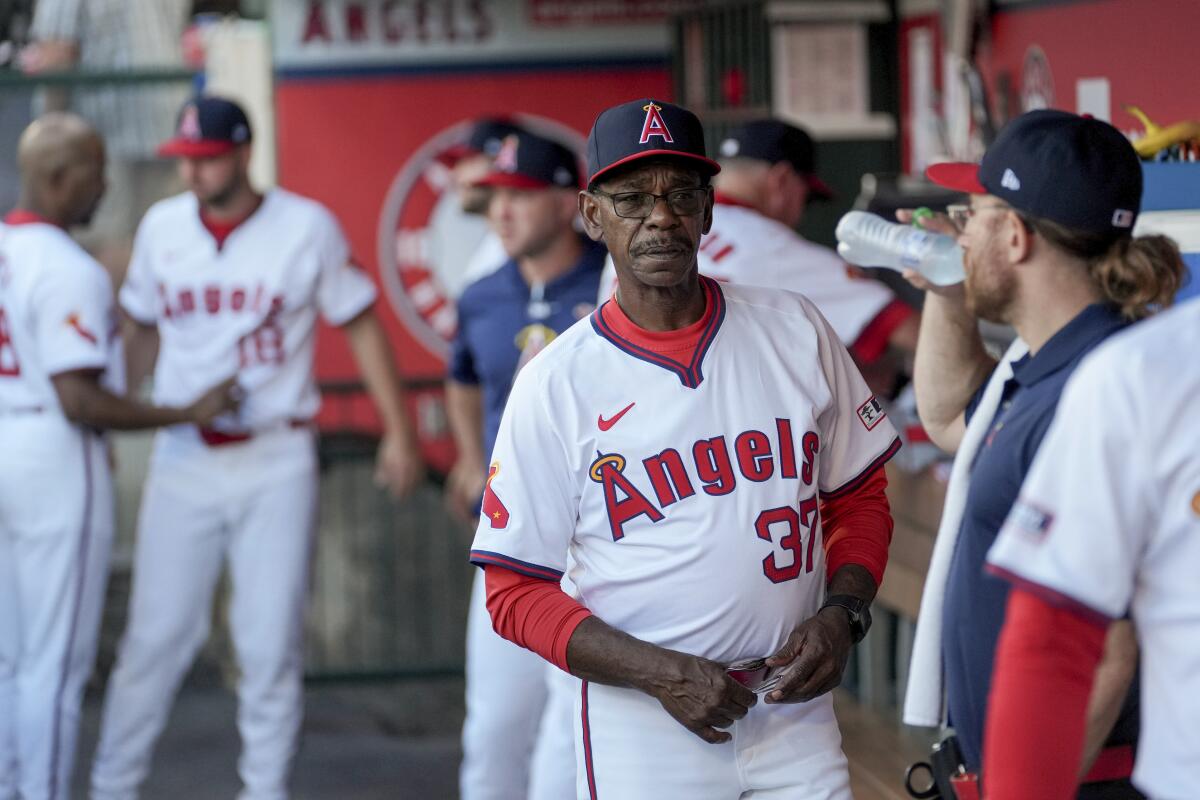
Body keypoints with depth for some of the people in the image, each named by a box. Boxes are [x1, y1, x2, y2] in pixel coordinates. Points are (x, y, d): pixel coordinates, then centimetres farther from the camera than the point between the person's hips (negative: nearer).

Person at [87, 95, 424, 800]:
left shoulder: (307, 227, -3)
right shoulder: (162, 228, 5)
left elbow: (360, 324, 2)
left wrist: (399, 432, -2)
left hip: (277, 461, -2)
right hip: (184, 458, 2)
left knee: (272, 641, 0)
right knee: (157, 633, 1)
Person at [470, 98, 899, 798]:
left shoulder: (795, 330, 5)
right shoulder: (556, 383, -4)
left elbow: (859, 497, 13)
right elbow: (517, 592, -4)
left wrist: (841, 615, -6)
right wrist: (661, 672, -15)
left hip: (794, 709, 2)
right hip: (642, 728, -2)